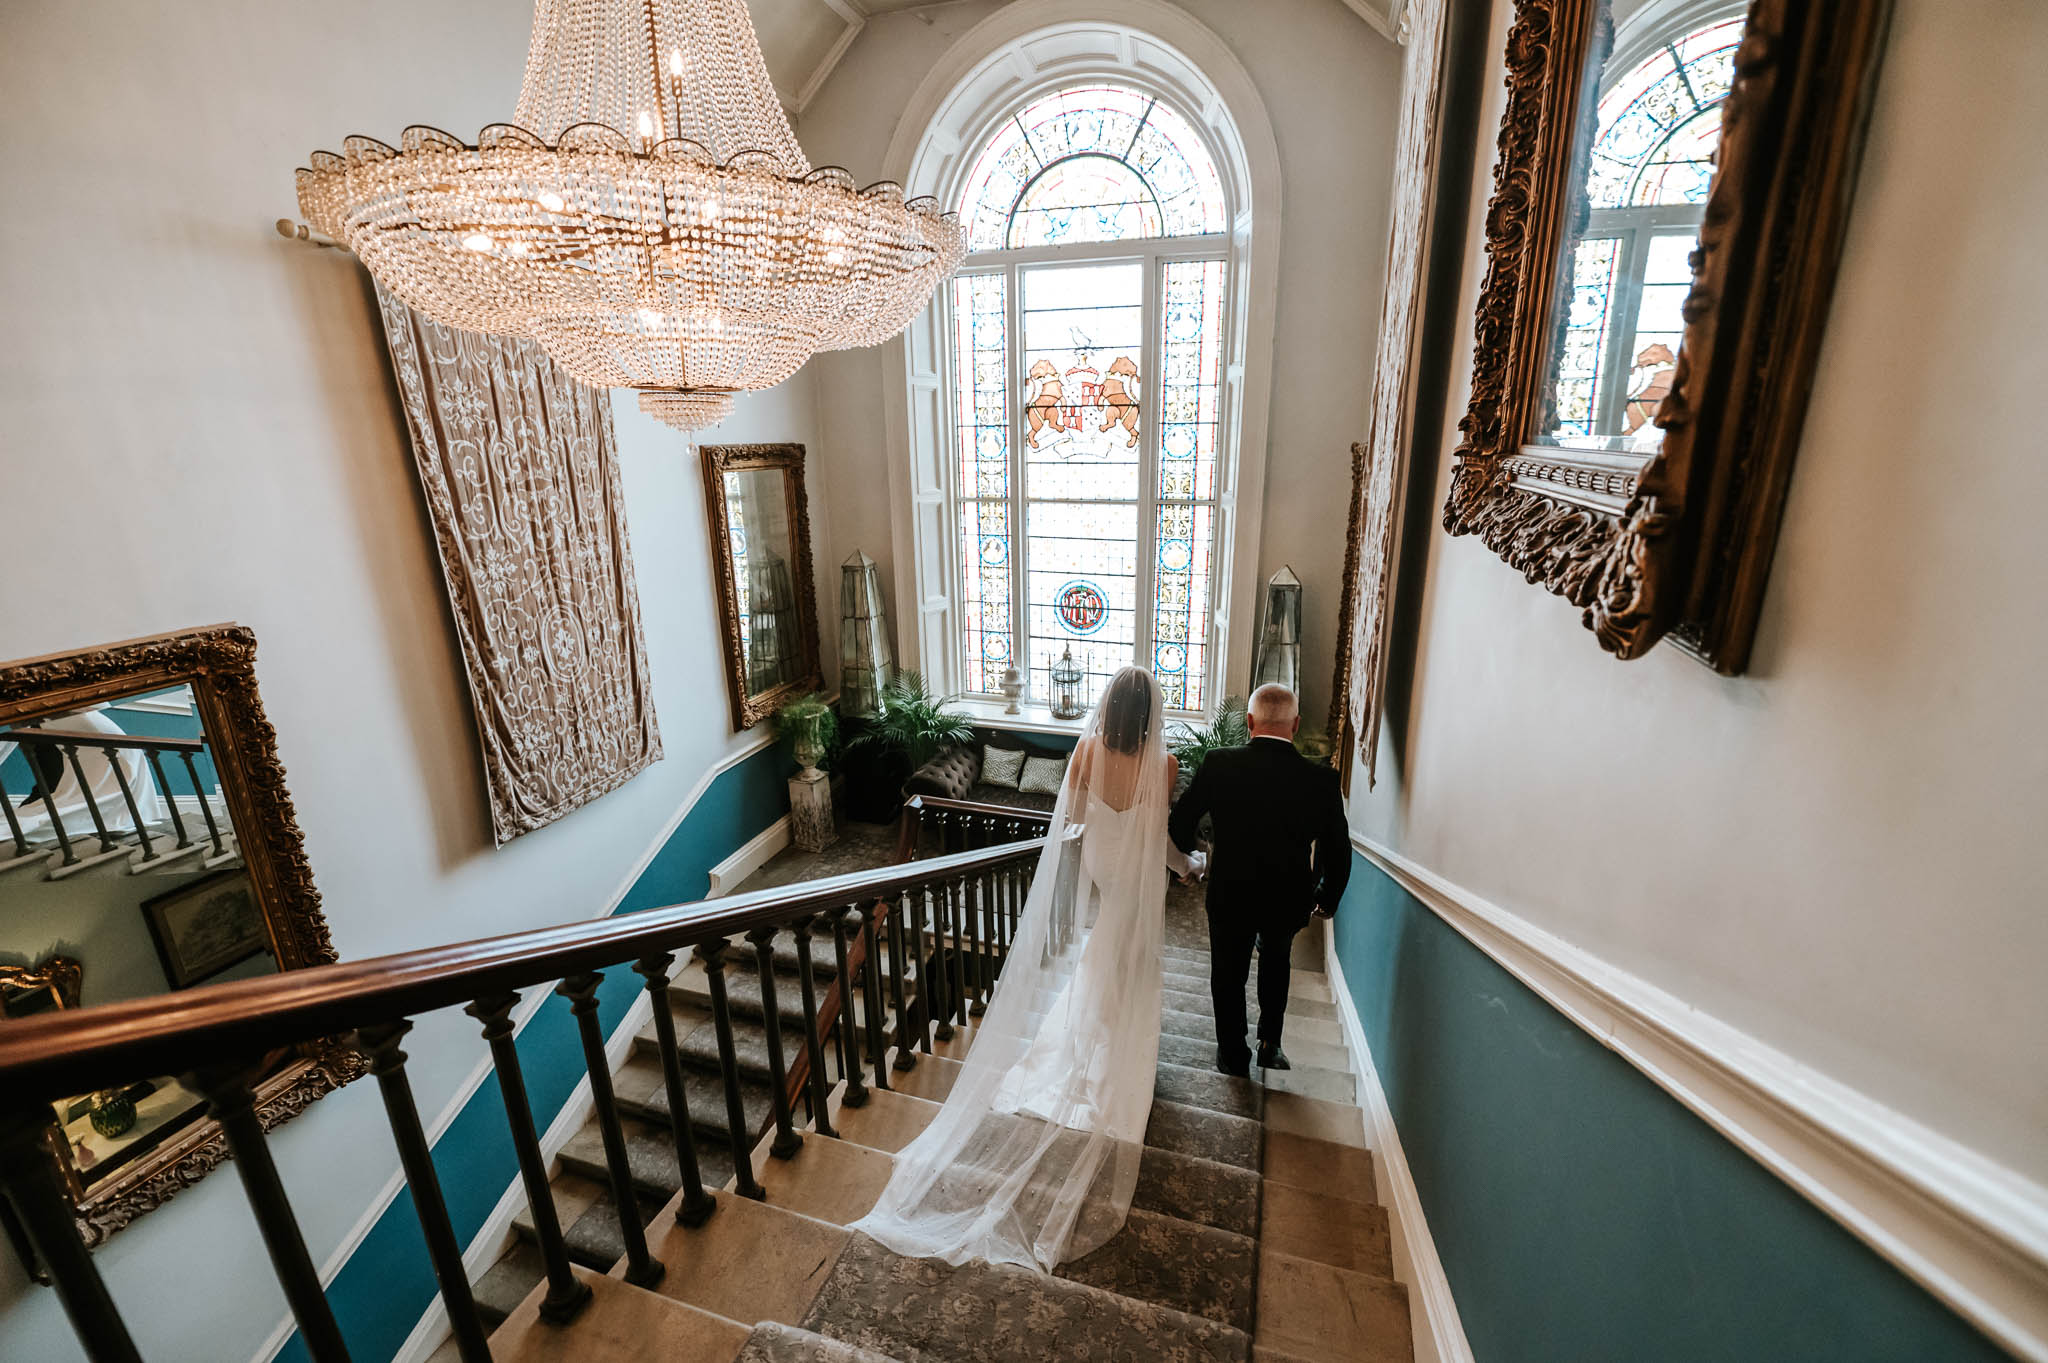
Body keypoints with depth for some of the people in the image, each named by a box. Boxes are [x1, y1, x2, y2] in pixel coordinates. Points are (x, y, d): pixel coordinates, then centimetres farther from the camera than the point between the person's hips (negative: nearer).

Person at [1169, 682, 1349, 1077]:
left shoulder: (1218, 764, -18)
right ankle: (1269, 1043, 35)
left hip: (1229, 896, -1)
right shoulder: (1321, 779, -16)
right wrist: (1328, 901, 12)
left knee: (1228, 974, 21)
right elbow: (1338, 851, -7)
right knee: (1276, 959, 32)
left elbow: (1180, 823, -7)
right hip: (1289, 901, 1)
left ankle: (1233, 1057, 35)